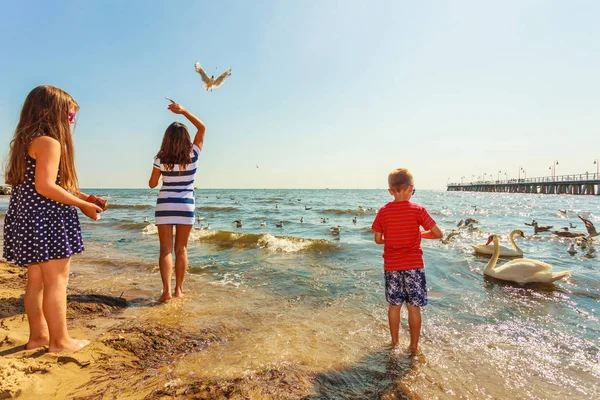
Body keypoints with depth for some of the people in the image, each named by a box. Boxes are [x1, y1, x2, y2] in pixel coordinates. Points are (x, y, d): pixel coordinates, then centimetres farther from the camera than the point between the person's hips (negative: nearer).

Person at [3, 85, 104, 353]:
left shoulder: (26, 141, 17)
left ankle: (38, 335, 26)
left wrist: (82, 196, 12)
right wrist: (82, 205, -15)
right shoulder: (49, 142, -14)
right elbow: (45, 186, -23)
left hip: (25, 219, 10)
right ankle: (60, 341, 8)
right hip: (47, 220, -10)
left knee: (36, 280, 15)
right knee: (56, 280, -2)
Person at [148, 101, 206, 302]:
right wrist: (183, 110, 4)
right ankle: (179, 289, 17)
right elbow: (202, 128, 4)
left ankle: (166, 290, -8)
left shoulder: (161, 159, -6)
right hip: (186, 206, 1)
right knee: (181, 249, 10)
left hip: (164, 206, 0)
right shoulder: (193, 155, -7)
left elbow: (152, 184, 5)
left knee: (166, 249, 3)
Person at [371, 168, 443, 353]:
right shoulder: (418, 210, -9)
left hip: (391, 266, 2)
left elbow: (378, 239, 1)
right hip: (413, 265, -2)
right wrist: (421, 234, 11)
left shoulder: (383, 211, -3)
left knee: (394, 305, 14)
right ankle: (414, 346, 20)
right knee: (414, 307, 9)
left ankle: (394, 342, 28)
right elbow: (438, 234, -6)